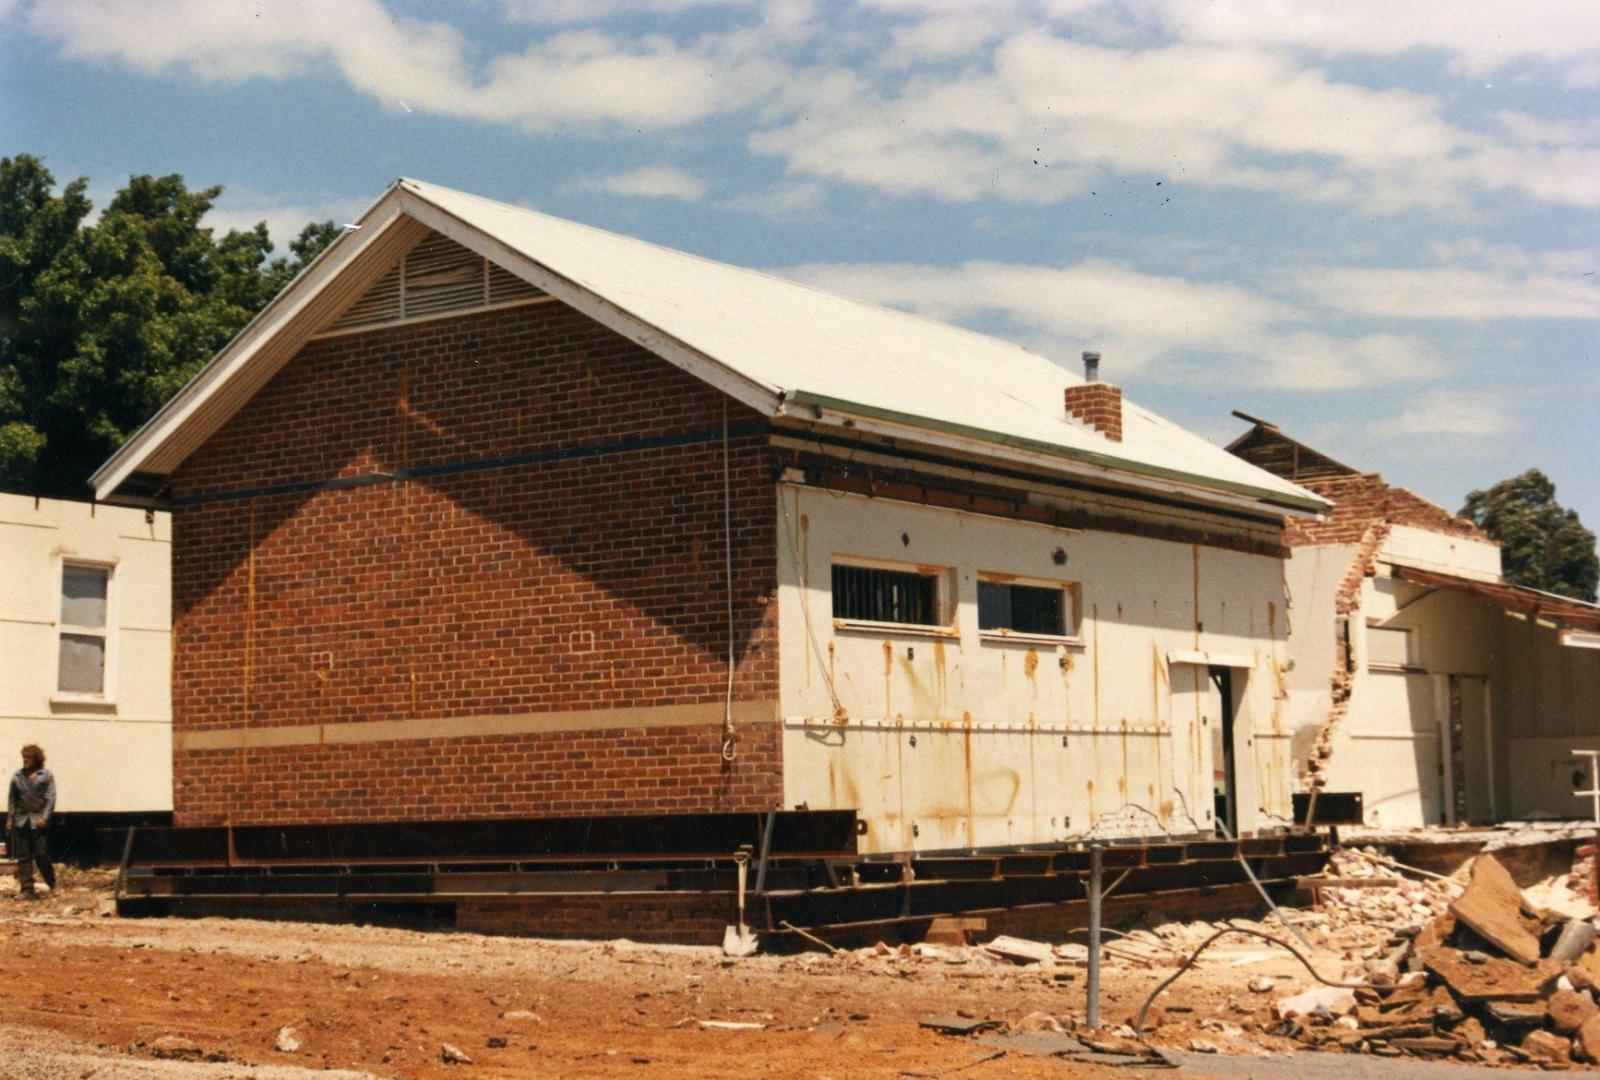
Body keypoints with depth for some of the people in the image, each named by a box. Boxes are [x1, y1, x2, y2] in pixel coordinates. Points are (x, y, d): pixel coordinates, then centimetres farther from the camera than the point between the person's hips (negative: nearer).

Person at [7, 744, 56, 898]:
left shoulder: (46, 775, 2)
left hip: (38, 820, -3)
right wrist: (9, 818, 5)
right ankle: (27, 888, 4)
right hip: (20, 821, 3)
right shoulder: (18, 776, 10)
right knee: (23, 856, 2)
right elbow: (11, 798, 12)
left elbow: (51, 798, -3)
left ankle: (52, 884, 15)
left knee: (40, 854, -5)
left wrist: (44, 817, -12)